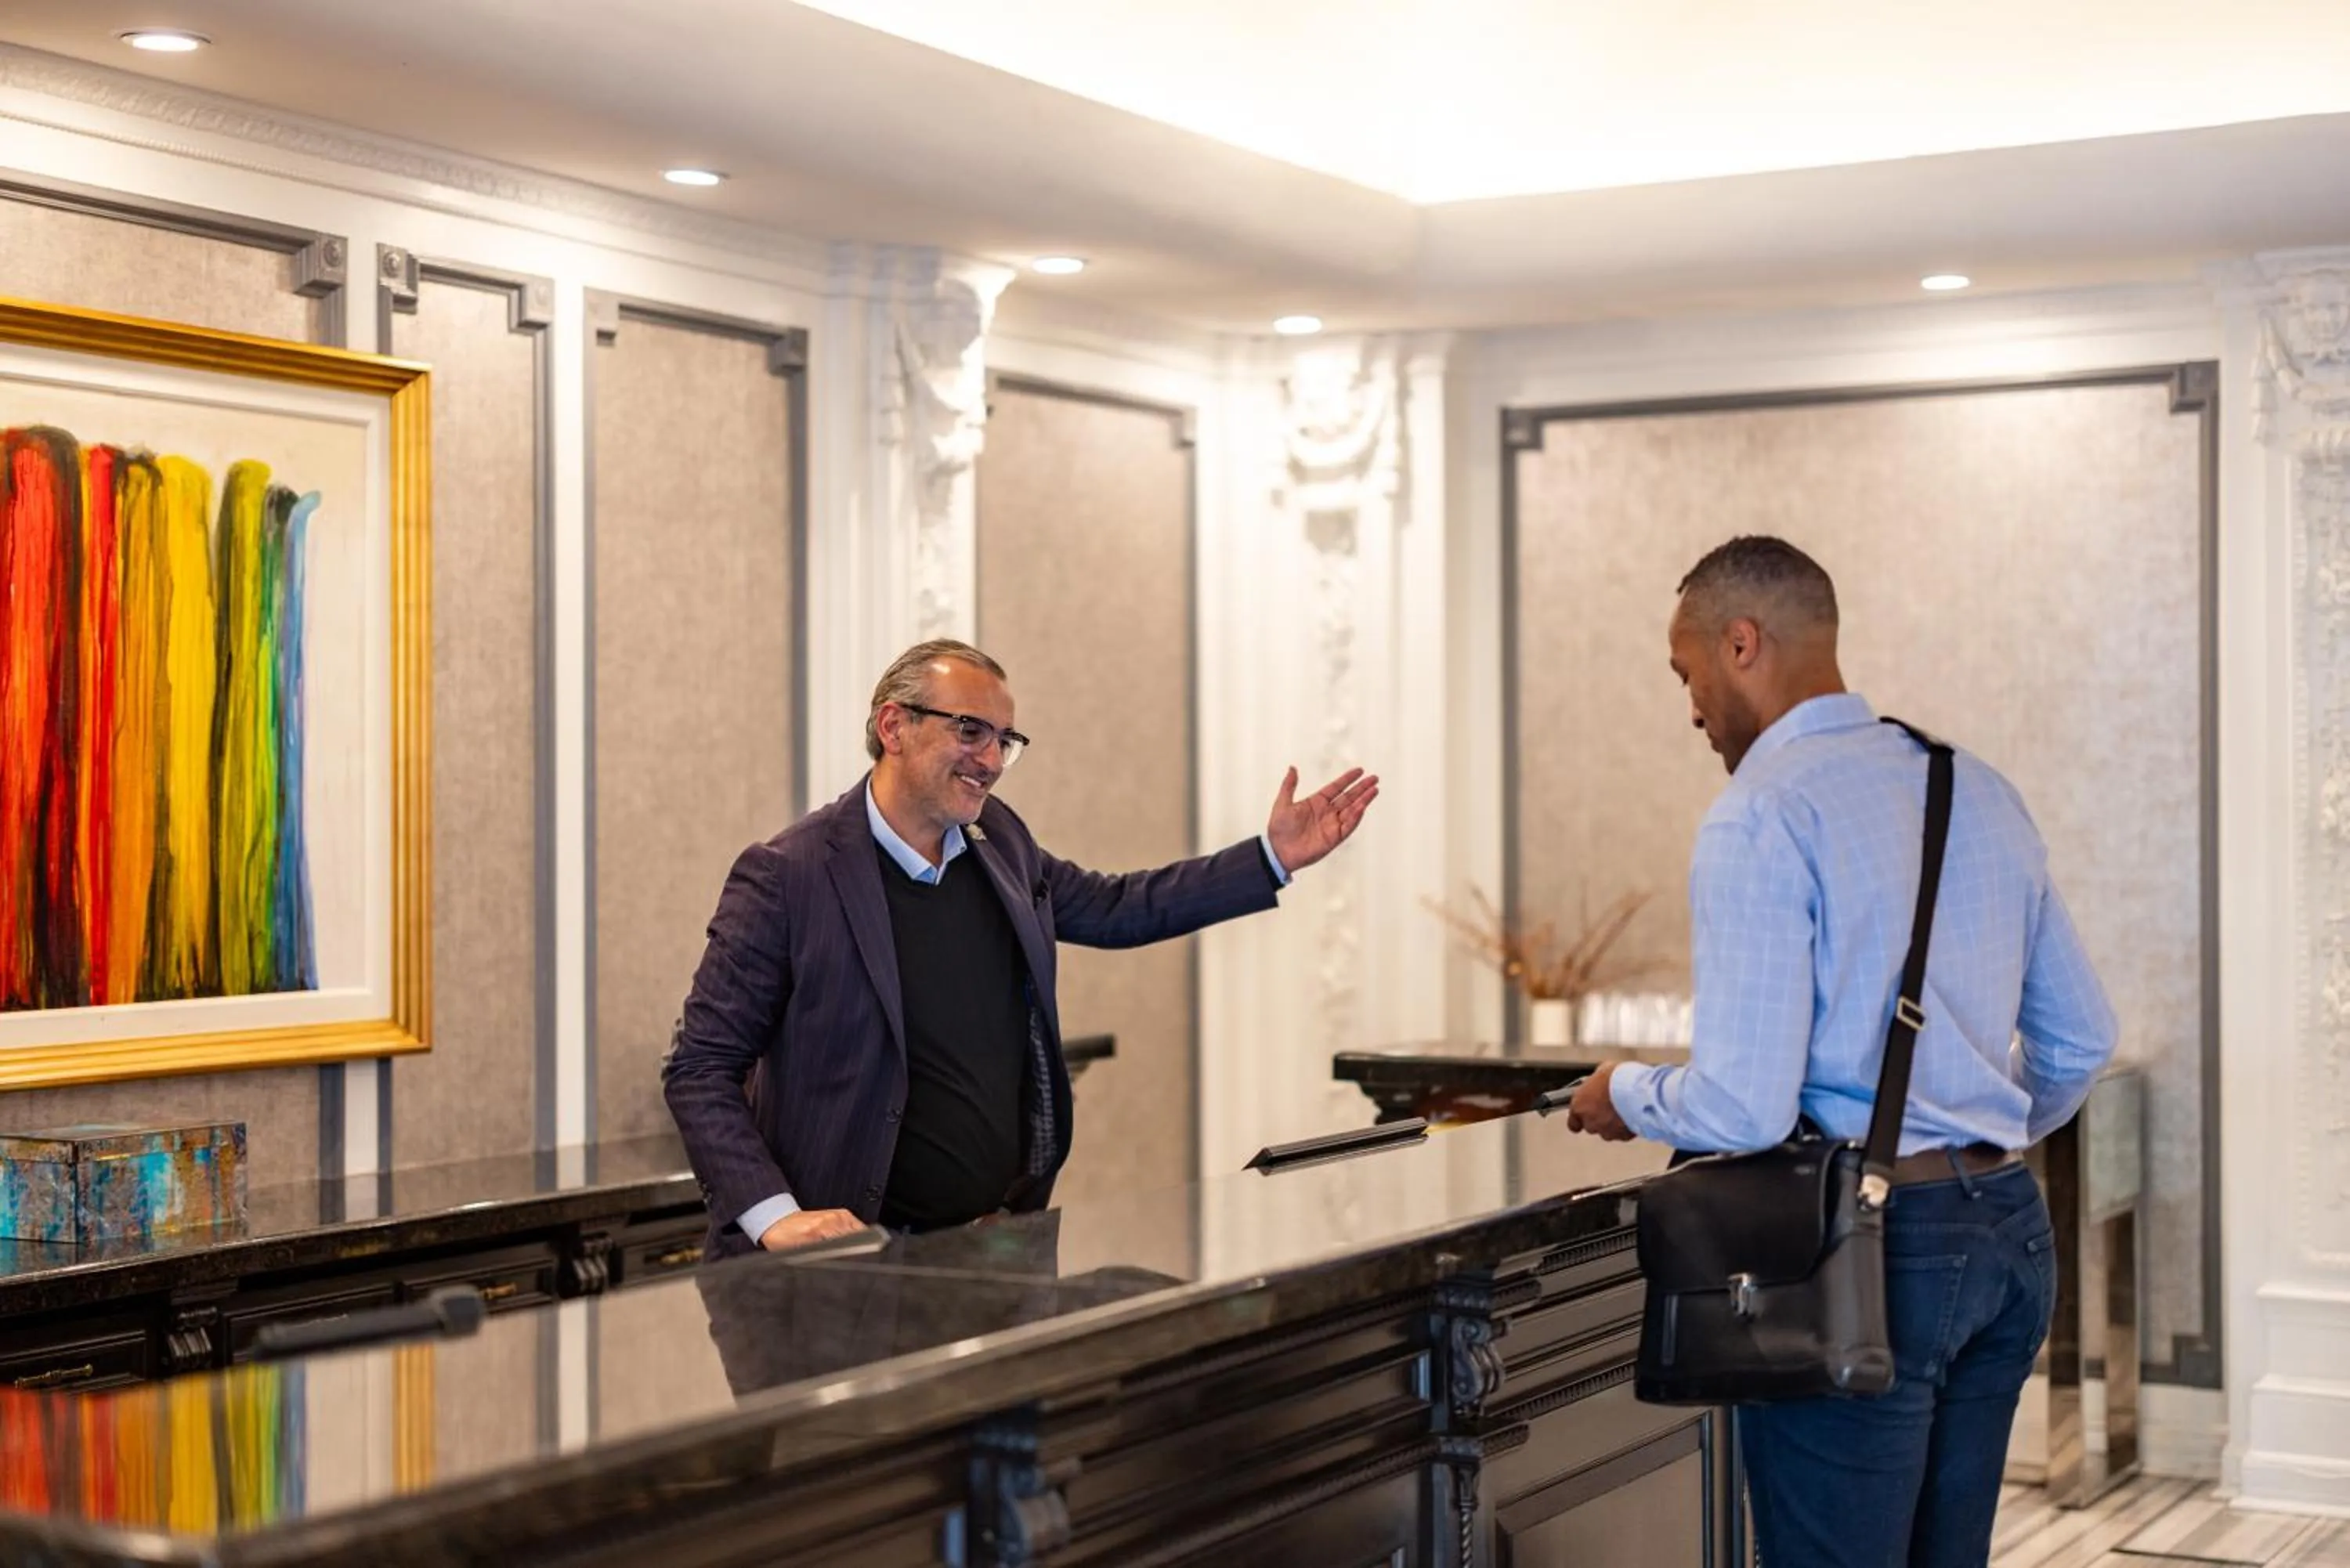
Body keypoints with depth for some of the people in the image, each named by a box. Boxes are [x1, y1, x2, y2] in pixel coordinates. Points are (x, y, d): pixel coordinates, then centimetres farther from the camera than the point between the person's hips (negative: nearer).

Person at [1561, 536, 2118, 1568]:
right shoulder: (1980, 790, 10)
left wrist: (1625, 1094, 1)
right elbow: (2080, 1042, 16)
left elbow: (1744, 1107, -19)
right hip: (2011, 1231, 8)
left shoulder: (1760, 820, -14)